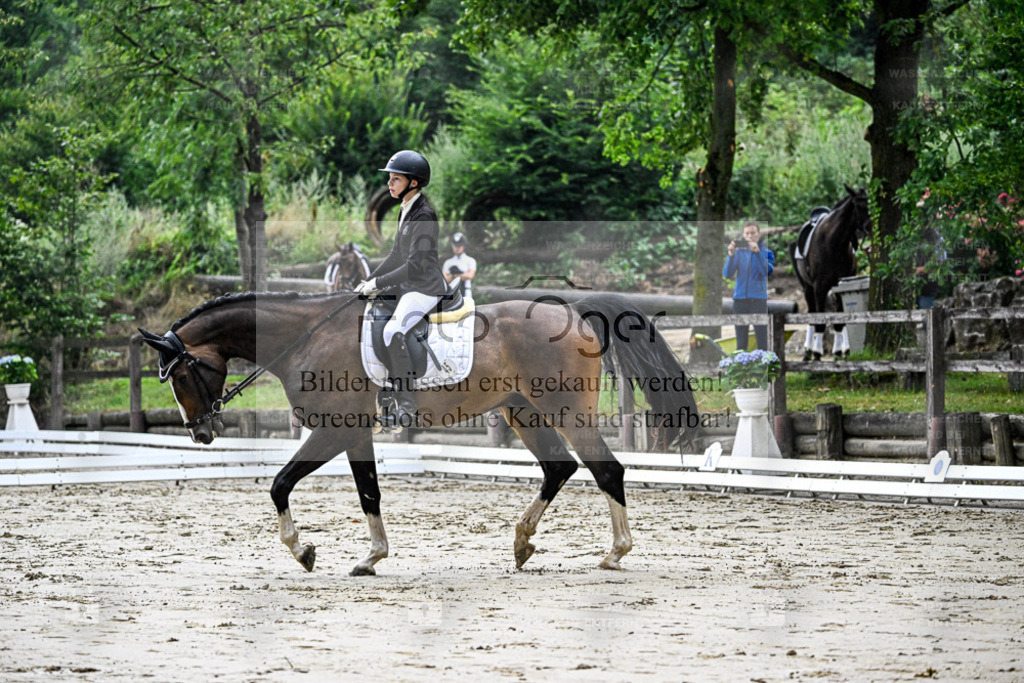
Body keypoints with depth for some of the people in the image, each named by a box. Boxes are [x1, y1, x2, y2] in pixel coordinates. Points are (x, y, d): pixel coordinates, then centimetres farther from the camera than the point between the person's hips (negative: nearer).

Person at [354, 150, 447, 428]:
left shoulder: (424, 216, -18)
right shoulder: (406, 210, 12)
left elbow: (415, 266, -23)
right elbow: (396, 255, 18)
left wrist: (378, 283, -20)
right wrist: (369, 281, 10)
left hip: (425, 287, -11)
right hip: (408, 286, 11)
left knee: (392, 332, -29)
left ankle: (407, 408, -28)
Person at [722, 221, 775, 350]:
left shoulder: (766, 252, 5)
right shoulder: (739, 252, 11)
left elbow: (767, 271, -13)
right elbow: (727, 274, 1)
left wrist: (757, 252, -23)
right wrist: (731, 255, -14)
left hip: (758, 299, -2)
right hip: (740, 298, 2)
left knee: (761, 340, -9)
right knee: (741, 342, 2)